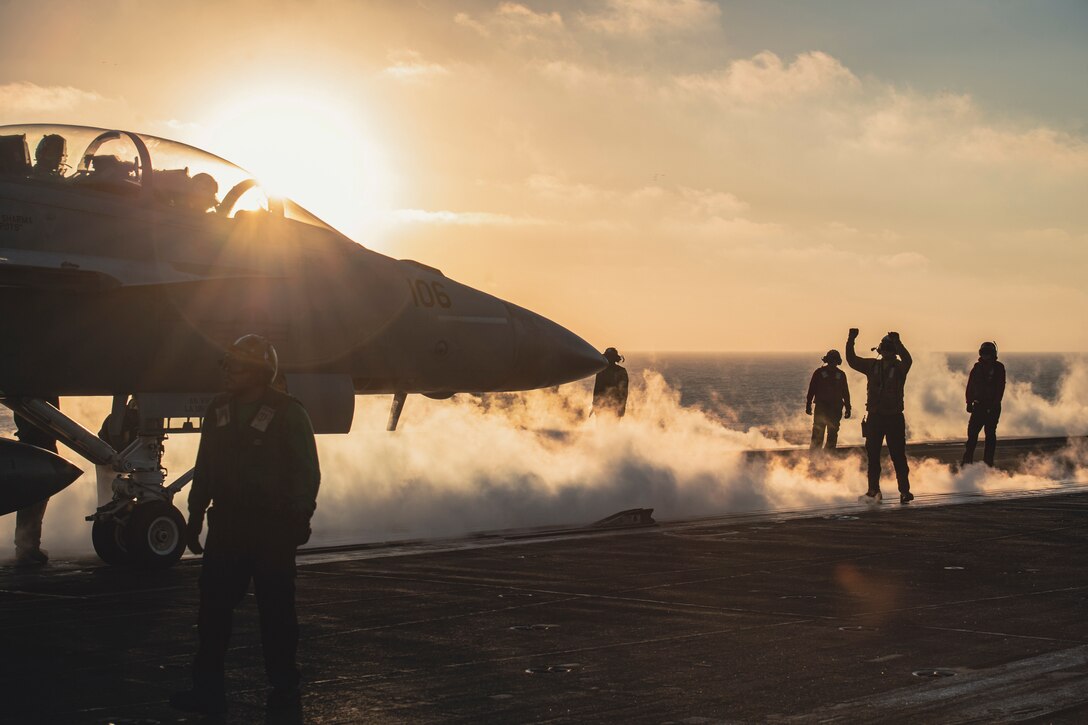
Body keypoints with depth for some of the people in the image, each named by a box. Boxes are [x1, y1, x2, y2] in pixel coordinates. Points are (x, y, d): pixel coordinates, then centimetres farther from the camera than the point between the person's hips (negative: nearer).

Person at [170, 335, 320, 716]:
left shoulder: (288, 413, -5)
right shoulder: (219, 411, 12)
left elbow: (306, 471, -5)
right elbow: (204, 469, 17)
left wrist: (298, 518, -12)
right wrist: (195, 515, 14)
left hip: (272, 528, -5)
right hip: (226, 525, 5)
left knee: (276, 611, 3)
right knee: (213, 608, 0)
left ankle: (283, 690, 12)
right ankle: (208, 689, 3)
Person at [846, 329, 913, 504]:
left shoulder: (899, 368, -4)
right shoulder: (872, 365, 7)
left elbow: (907, 361, -26)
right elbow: (852, 360, 5)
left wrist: (897, 344, -39)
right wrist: (851, 341, -8)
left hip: (894, 417, -3)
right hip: (874, 417, 3)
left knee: (898, 456, -3)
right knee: (872, 456, 5)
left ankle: (905, 491, 1)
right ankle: (873, 491, 12)